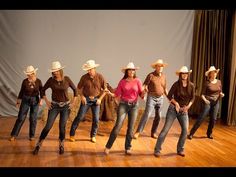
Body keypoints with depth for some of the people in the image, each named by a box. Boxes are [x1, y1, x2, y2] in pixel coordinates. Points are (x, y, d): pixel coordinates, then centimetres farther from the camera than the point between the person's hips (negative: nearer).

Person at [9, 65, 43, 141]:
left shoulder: (38, 81, -8)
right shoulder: (25, 81, -9)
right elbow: (21, 91, 2)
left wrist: (41, 100, -10)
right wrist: (18, 101, 5)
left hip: (35, 101, 0)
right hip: (25, 100, 0)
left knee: (33, 119, 5)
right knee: (21, 118, 1)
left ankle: (32, 135, 19)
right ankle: (14, 135, 13)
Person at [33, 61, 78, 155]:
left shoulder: (67, 79, -7)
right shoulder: (51, 80, -5)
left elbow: (75, 89, 5)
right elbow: (43, 90, 7)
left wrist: (73, 102, 0)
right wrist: (46, 101, 0)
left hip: (66, 106, 0)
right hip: (54, 105, 0)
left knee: (62, 127, 3)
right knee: (48, 126, -4)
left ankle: (61, 145, 24)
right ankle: (38, 145, 9)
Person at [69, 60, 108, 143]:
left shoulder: (100, 77, -8)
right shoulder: (84, 77, -9)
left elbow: (105, 89, 2)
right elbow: (79, 88, 6)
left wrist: (100, 98, -6)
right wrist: (82, 96, -7)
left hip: (96, 100, 1)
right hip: (86, 99, -1)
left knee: (96, 119, 2)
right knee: (79, 117, -2)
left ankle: (93, 136, 20)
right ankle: (72, 134, 11)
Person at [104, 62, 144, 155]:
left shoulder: (137, 81, 1)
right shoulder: (122, 81, 1)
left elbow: (141, 93, 0)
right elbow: (117, 94, 1)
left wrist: (144, 92, -21)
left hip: (134, 105, 1)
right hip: (123, 104, -1)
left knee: (130, 127, 5)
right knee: (118, 125, -9)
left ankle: (128, 148, 18)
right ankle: (108, 146, 0)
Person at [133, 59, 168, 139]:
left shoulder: (163, 76, 9)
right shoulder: (151, 75, -7)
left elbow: (165, 88, 17)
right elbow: (145, 85, -8)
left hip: (160, 98, 5)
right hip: (151, 97, -5)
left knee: (158, 116, 8)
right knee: (147, 115, -13)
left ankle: (153, 133, 21)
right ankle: (138, 132, -9)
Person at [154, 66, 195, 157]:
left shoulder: (191, 86, -2)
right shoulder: (176, 84, -12)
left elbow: (192, 98, 5)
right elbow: (169, 96, -8)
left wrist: (188, 105, -11)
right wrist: (176, 103, -20)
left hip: (184, 111, 4)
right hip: (173, 109, -3)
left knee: (185, 130, -3)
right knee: (166, 129, -6)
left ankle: (180, 149, 17)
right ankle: (157, 150, 0)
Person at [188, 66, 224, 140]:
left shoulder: (219, 82, 3)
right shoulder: (207, 83, -9)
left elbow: (220, 92, 12)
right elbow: (203, 94, -9)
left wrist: (221, 94, -10)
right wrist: (205, 100, -27)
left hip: (216, 103, 4)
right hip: (208, 102, -4)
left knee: (213, 119, 7)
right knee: (201, 118, -7)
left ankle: (209, 133, 27)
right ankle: (191, 133, -2)